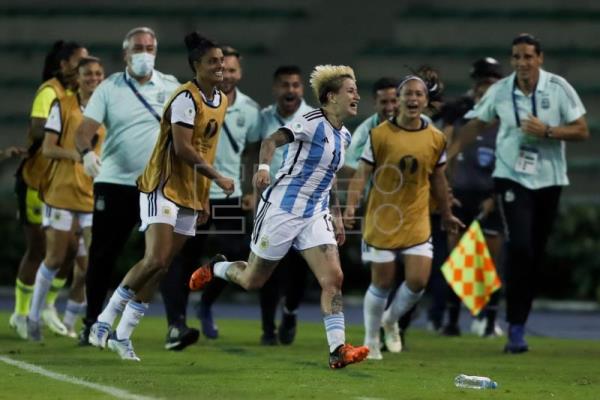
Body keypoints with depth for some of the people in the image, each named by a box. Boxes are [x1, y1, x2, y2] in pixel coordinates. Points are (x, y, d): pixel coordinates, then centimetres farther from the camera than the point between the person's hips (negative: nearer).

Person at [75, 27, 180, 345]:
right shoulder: (109, 88, 1)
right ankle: (91, 322, 13)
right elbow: (86, 128, -8)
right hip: (114, 183, 0)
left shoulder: (171, 87, 6)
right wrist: (87, 151, -27)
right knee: (102, 255, 2)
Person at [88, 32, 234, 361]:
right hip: (163, 188, -8)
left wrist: (204, 198, 19)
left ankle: (122, 335, 8)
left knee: (160, 268, 4)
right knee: (156, 260, -20)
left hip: (190, 195, 8)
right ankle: (105, 322, -8)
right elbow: (182, 149, -21)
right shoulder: (186, 98, -15)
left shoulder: (221, 100, 13)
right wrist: (218, 177, -18)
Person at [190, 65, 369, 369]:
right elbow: (272, 140, -29)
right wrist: (264, 166, -48)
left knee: (333, 278, -11)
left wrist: (336, 216, 24)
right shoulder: (312, 123, -15)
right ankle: (216, 268, 39)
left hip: (315, 215, 7)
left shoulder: (343, 136, 10)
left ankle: (338, 349, -14)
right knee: (252, 281, 7)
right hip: (282, 209, -7)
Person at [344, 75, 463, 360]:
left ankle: (391, 320, 22)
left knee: (418, 281, -7)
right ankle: (371, 341, 20)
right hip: (382, 219, -3)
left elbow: (438, 179, 14)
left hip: (417, 221, 3)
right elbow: (362, 174, -7)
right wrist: (351, 205, -20)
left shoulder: (436, 139, 2)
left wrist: (446, 215, 20)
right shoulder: (379, 135, -7)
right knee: (382, 283, 2)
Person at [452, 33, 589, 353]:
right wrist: (446, 154, 6)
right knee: (519, 246, -18)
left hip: (548, 180, 1)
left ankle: (519, 323, 17)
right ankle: (516, 327, -12)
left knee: (536, 255, 4)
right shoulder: (499, 91, -3)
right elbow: (476, 125, 11)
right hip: (512, 179, -1)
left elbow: (582, 131, -5)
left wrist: (547, 131, -19)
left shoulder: (558, 88, -5)